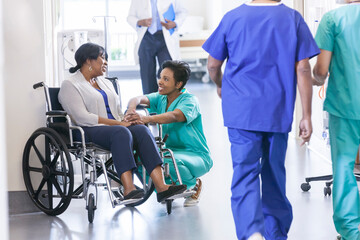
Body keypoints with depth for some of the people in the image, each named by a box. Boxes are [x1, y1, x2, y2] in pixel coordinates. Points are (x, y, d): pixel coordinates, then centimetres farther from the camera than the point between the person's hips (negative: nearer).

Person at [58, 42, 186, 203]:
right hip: (90, 131, -6)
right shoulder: (70, 85, 4)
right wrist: (117, 123, -13)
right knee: (121, 133, -37)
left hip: (115, 126, 6)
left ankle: (161, 187, -40)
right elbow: (82, 117, -10)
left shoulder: (105, 83, 29)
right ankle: (128, 190, -49)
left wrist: (124, 121, 1)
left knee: (142, 130, -25)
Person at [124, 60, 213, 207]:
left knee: (169, 160, -38)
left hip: (197, 156, -6)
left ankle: (194, 185, -5)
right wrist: (131, 109, -41)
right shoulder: (160, 98, 5)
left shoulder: (190, 100, -14)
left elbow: (174, 116, -35)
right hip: (170, 150, 6)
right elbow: (140, 99, -15)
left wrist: (146, 119, -53)